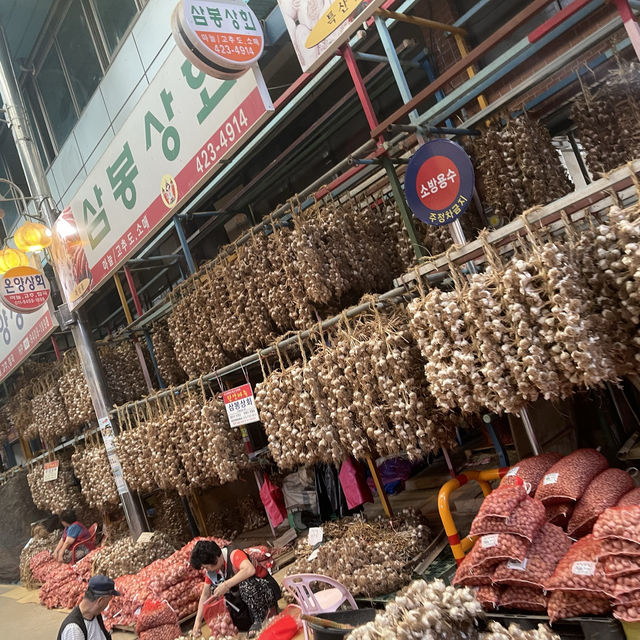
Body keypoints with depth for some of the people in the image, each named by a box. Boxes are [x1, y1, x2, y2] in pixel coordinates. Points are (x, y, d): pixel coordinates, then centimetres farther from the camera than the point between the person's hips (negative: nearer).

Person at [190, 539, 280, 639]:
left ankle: (259, 620, -15)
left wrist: (226, 585, -41)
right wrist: (198, 621, 0)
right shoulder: (212, 570, 0)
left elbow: (250, 570, -43)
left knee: (245, 583, -37)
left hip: (265, 588, -8)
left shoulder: (234, 554, -23)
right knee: (214, 588, -4)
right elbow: (205, 595, 6)